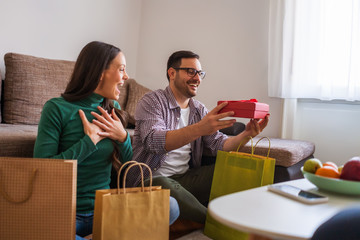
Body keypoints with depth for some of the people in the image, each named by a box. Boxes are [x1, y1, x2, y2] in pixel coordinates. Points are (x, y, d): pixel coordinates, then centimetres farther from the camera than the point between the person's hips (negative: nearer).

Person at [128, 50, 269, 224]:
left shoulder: (199, 109, 14)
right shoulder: (152, 101, -7)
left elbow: (219, 144, 5)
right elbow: (154, 141, -26)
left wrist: (246, 135, -16)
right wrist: (199, 128, -40)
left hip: (186, 177, 5)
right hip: (152, 178, -5)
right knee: (167, 188, -38)